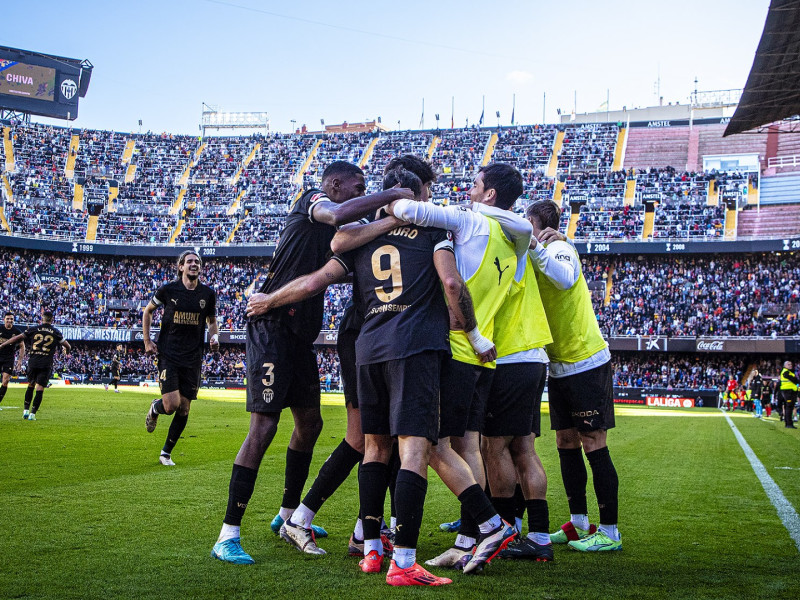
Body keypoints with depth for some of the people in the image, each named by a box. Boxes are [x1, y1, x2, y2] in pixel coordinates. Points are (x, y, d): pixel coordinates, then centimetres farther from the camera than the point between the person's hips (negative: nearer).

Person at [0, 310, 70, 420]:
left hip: (33, 362, 2)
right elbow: (68, 346, 10)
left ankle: (26, 410, 16)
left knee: (31, 385, 18)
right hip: (46, 364, -2)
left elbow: (17, 338, 7)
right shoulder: (56, 332, 4)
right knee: (40, 389, 1)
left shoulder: (33, 329, 4)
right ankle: (32, 414, -3)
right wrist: (66, 349, 35)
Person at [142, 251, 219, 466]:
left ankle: (166, 453, 20)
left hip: (193, 359, 3)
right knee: (171, 405, -15)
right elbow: (148, 311, 13)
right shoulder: (168, 289, -3)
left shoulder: (208, 294, 4)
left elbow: (212, 320, 20)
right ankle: (154, 409, 23)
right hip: (168, 355, -3)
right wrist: (147, 341, 6)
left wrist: (214, 337, -1)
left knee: (184, 409, 3)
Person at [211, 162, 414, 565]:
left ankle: (287, 516, 31)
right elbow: (337, 215, -30)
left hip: (300, 334, 10)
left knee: (309, 422, 16)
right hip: (273, 329, -10)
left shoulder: (331, 232, 20)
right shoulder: (313, 200, -7)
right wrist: (392, 195, -25)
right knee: (264, 426, -13)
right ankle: (228, 535, -10)